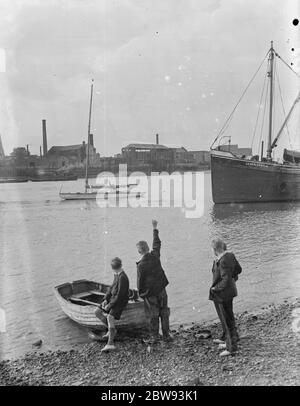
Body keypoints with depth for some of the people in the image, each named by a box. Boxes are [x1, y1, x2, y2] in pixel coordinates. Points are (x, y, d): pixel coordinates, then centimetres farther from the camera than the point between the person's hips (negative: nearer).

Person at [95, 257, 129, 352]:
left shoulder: (122, 278, -24)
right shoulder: (116, 274, 6)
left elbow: (120, 295, -24)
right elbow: (112, 288, 11)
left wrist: (109, 306, -19)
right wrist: (105, 299, -2)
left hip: (120, 302, -10)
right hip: (112, 298, 10)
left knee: (110, 317, -30)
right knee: (97, 312, 6)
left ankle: (110, 344, -38)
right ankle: (111, 330, 19)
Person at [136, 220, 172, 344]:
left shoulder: (141, 265, -21)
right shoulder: (155, 255, -8)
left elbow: (140, 282, -14)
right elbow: (157, 243, 10)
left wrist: (140, 294, 4)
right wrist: (155, 228, 20)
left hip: (150, 294, -4)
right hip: (161, 290, 4)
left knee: (153, 315, 9)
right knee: (164, 313, 14)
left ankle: (154, 336, 18)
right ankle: (166, 335, 21)